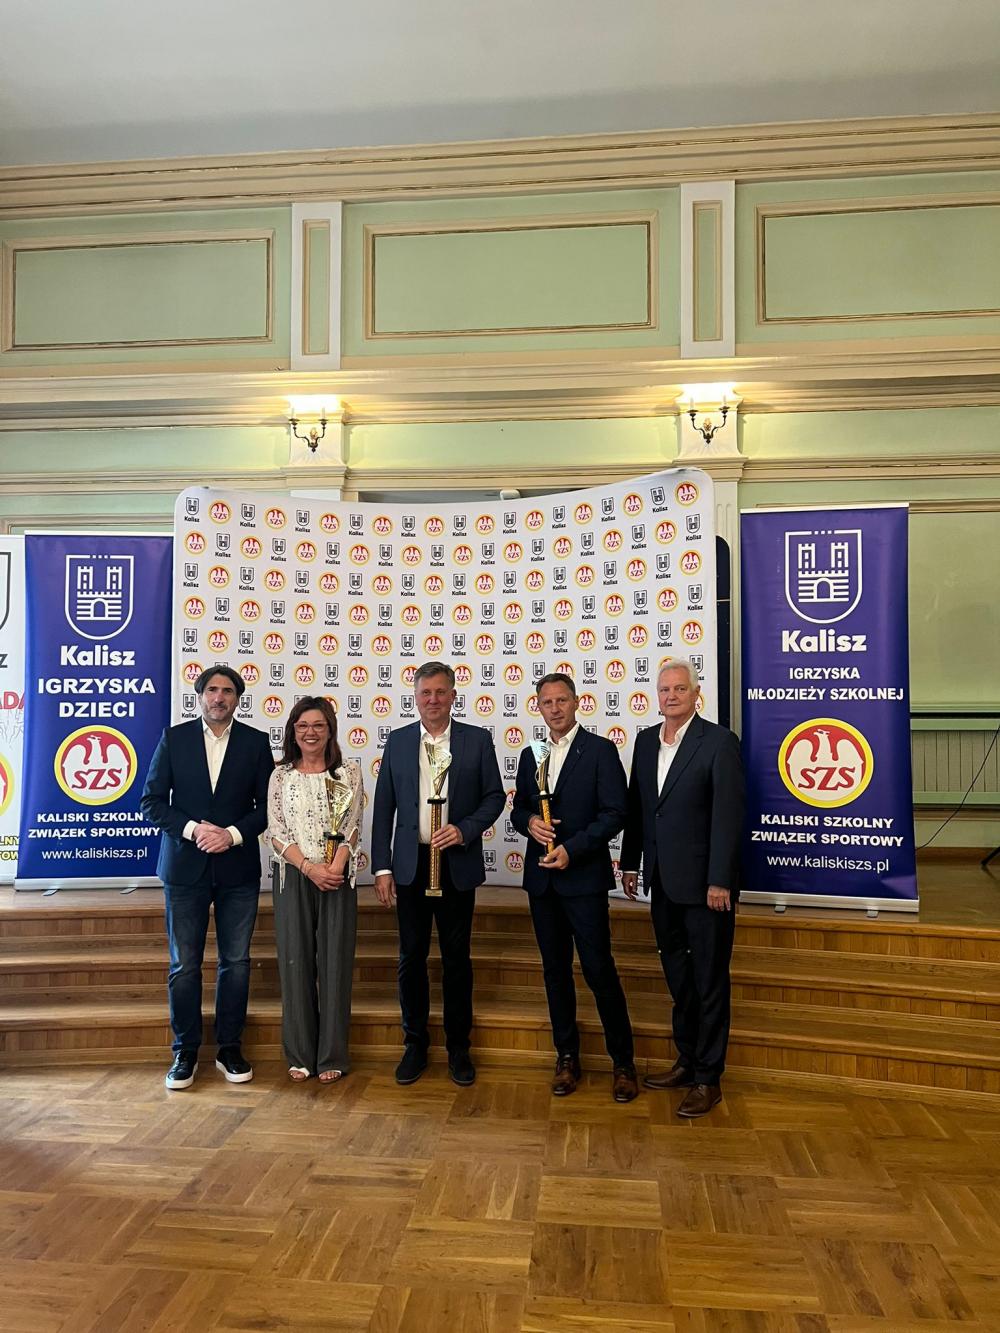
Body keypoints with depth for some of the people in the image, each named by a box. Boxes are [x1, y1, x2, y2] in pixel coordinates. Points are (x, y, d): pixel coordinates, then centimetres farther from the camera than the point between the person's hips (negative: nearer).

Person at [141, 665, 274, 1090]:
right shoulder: (174, 738, 2)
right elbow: (151, 801, 0)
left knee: (236, 961, 7)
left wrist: (233, 834, -13)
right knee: (184, 964, 6)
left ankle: (229, 1048, 21)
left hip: (238, 868, 1)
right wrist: (193, 829, -13)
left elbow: (266, 805, 2)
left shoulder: (256, 742, 3)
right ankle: (185, 1052, 20)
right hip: (185, 866, 0)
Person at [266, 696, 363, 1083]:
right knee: (295, 962, 6)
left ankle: (332, 1055, 15)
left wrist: (335, 867, -15)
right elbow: (276, 832, 0)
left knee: (335, 963, 3)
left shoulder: (349, 771, 3)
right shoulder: (280, 775, 5)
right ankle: (300, 1055, 19)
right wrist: (310, 868, -12)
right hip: (294, 877, 1)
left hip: (337, 878, -1)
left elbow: (352, 827, -2)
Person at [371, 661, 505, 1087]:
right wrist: (381, 868, -1)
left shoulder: (477, 740, 0)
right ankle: (415, 1045, 25)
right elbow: (383, 807, 4)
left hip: (457, 864, -1)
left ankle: (458, 1048, 23)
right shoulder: (397, 741, 4)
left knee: (456, 958, 8)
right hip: (411, 865, 1)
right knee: (411, 957, 8)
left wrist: (465, 830, -15)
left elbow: (494, 795, 2)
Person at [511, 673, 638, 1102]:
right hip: (541, 878, 5)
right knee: (555, 970, 12)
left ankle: (623, 1062, 13)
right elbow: (518, 808, 16)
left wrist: (572, 848, -18)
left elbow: (614, 814, -10)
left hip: (584, 877, -5)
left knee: (599, 970, -3)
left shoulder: (600, 750, -5)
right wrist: (529, 821, -7)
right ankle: (567, 1058, 25)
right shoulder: (530, 755, 11)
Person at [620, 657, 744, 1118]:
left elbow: (728, 815, -15)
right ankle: (687, 1061, 33)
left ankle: (708, 1078, 18)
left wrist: (719, 881, -18)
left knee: (710, 980, 6)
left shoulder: (719, 741, -12)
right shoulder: (645, 740, 7)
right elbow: (635, 806, 12)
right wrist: (630, 862, 11)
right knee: (678, 979, 18)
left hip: (703, 882, -6)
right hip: (662, 881, 6)